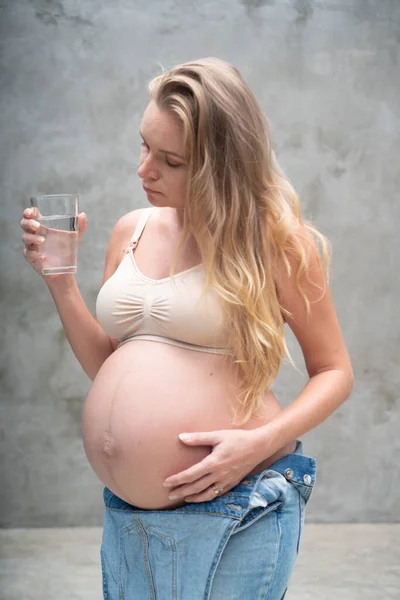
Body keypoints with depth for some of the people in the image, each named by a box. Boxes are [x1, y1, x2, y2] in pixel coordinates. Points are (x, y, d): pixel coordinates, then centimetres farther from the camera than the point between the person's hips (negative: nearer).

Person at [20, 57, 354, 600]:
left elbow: (335, 372, -4)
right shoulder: (131, 232, 8)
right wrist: (59, 280, 2)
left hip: (232, 509, -5)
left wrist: (263, 440, -18)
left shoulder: (273, 239, -8)